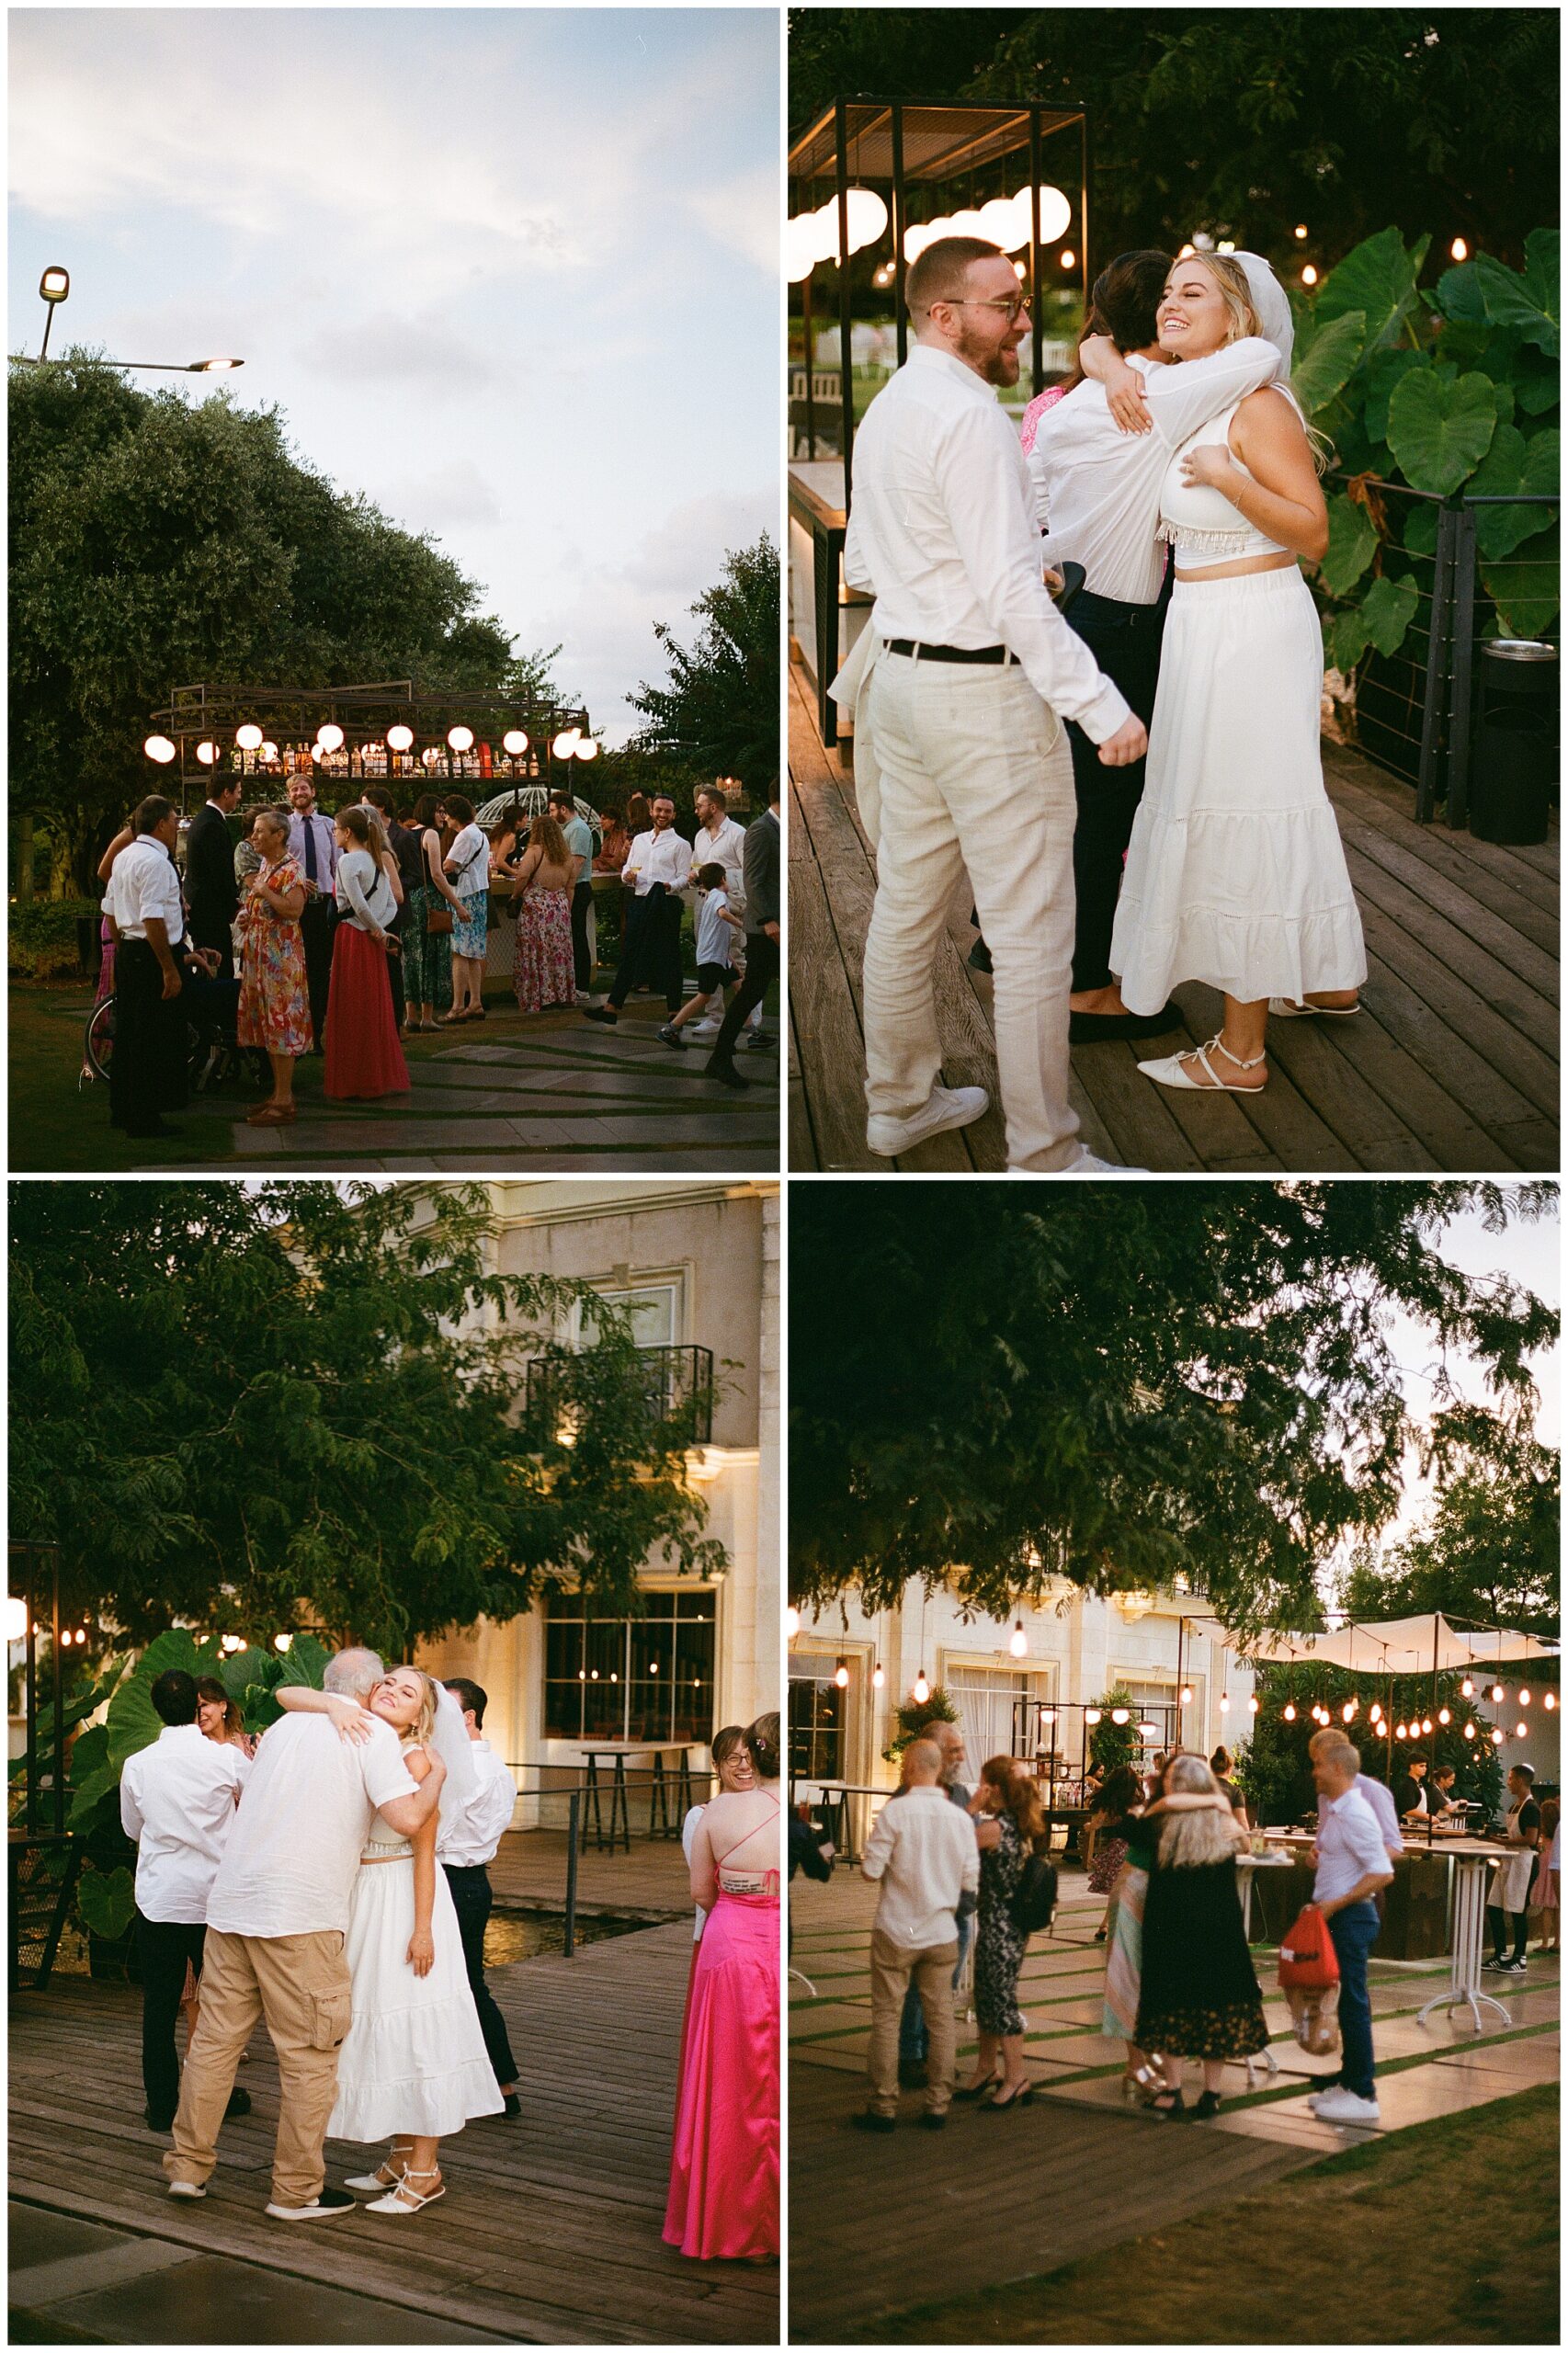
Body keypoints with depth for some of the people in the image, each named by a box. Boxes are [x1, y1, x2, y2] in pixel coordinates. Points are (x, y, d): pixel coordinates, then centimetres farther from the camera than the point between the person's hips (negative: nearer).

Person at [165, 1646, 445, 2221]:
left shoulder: (284, 1725, 19)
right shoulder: (373, 1733, -1)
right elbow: (407, 1818, -13)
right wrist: (437, 1772, 4)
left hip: (231, 1901, 7)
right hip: (299, 1915, -7)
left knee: (215, 2038, 13)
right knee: (309, 2056, 2)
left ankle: (188, 2166, 20)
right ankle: (296, 2191, 7)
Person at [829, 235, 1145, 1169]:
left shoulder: (886, 409, 11)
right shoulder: (970, 417, -18)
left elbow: (861, 561, 19)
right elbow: (1014, 591, -23)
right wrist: (1102, 706, -22)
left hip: (900, 675, 10)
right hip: (985, 690, -10)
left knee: (906, 907, 18)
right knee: (1031, 935, -4)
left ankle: (900, 1102, 31)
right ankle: (1046, 1155, 1)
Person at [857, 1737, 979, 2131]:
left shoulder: (895, 1811, -14)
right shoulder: (960, 1817, -2)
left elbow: (872, 1869, -14)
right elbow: (971, 1882, 1)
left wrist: (870, 1857, 7)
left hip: (897, 1932, -3)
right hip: (942, 1932, 3)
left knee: (887, 2018, 4)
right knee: (941, 2018, 10)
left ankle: (883, 2107, 7)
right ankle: (938, 2106, 14)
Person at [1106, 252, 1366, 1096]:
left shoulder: (1258, 409, -16)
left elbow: (1313, 533, -17)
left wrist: (1230, 480, -28)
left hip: (1250, 628, -9)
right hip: (1202, 622, 9)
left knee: (1237, 816, -4)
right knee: (1272, 804, 20)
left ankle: (1239, 1051, 2)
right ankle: (1326, 977, 37)